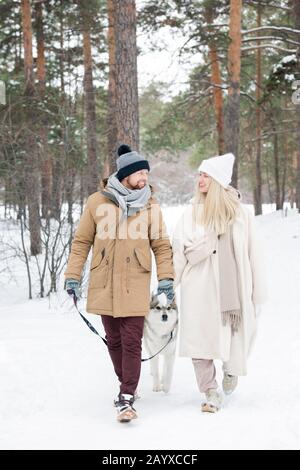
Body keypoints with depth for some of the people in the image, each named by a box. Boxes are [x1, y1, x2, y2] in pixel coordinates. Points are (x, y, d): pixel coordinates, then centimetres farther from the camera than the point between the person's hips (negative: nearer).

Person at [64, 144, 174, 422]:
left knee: (131, 343, -7)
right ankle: (126, 384, 32)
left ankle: (126, 399, -3)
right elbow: (82, 241, 5)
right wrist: (73, 276, 1)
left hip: (135, 286, -1)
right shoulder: (97, 202, 0)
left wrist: (166, 277, -5)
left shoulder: (150, 206, 1)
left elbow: (161, 245, 6)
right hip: (104, 285, 1)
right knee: (114, 341, 13)